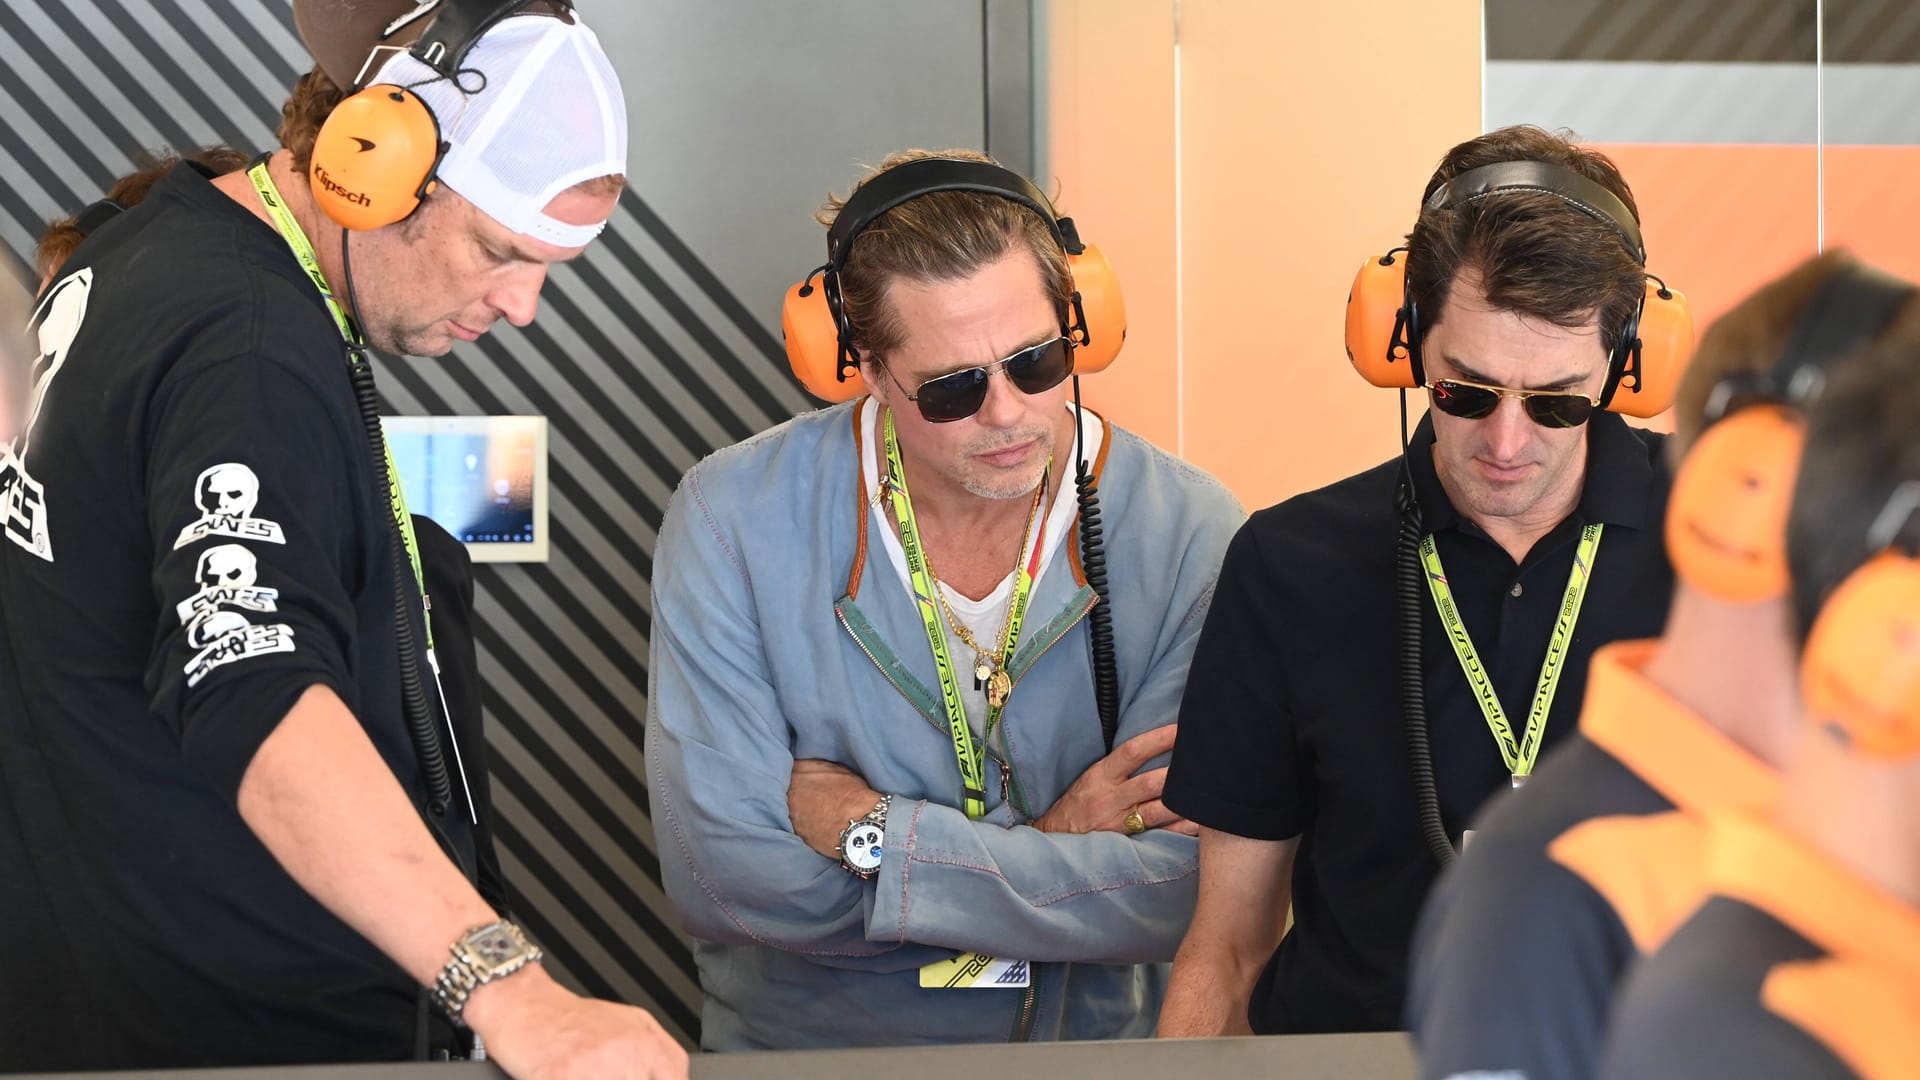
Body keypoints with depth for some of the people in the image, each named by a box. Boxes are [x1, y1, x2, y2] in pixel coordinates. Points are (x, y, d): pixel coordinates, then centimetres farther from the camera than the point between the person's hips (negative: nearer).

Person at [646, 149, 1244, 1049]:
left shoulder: (1192, 536, -5)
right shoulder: (733, 521, -6)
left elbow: (1182, 896, -11)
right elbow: (720, 873, -12)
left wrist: (870, 834, -12)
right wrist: (1047, 857, -10)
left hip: (1100, 1046, 2)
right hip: (799, 1045, -1)